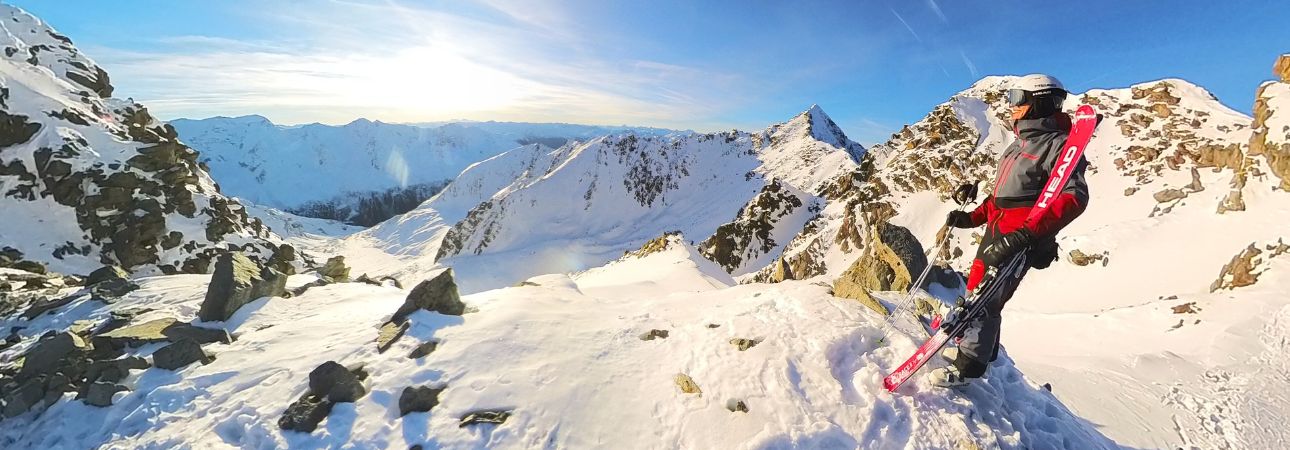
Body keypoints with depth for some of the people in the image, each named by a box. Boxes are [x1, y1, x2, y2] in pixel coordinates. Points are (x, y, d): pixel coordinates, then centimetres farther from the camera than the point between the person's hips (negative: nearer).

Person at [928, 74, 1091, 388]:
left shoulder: (1058, 144, -9)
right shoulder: (1020, 143, 20)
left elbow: (1074, 198, -22)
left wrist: (1027, 233, -34)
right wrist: (972, 217, 13)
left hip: (1019, 241, -9)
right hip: (996, 232, 9)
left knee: (983, 298, -9)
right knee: (977, 290, 15)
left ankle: (970, 365, 2)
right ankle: (978, 349, 32)